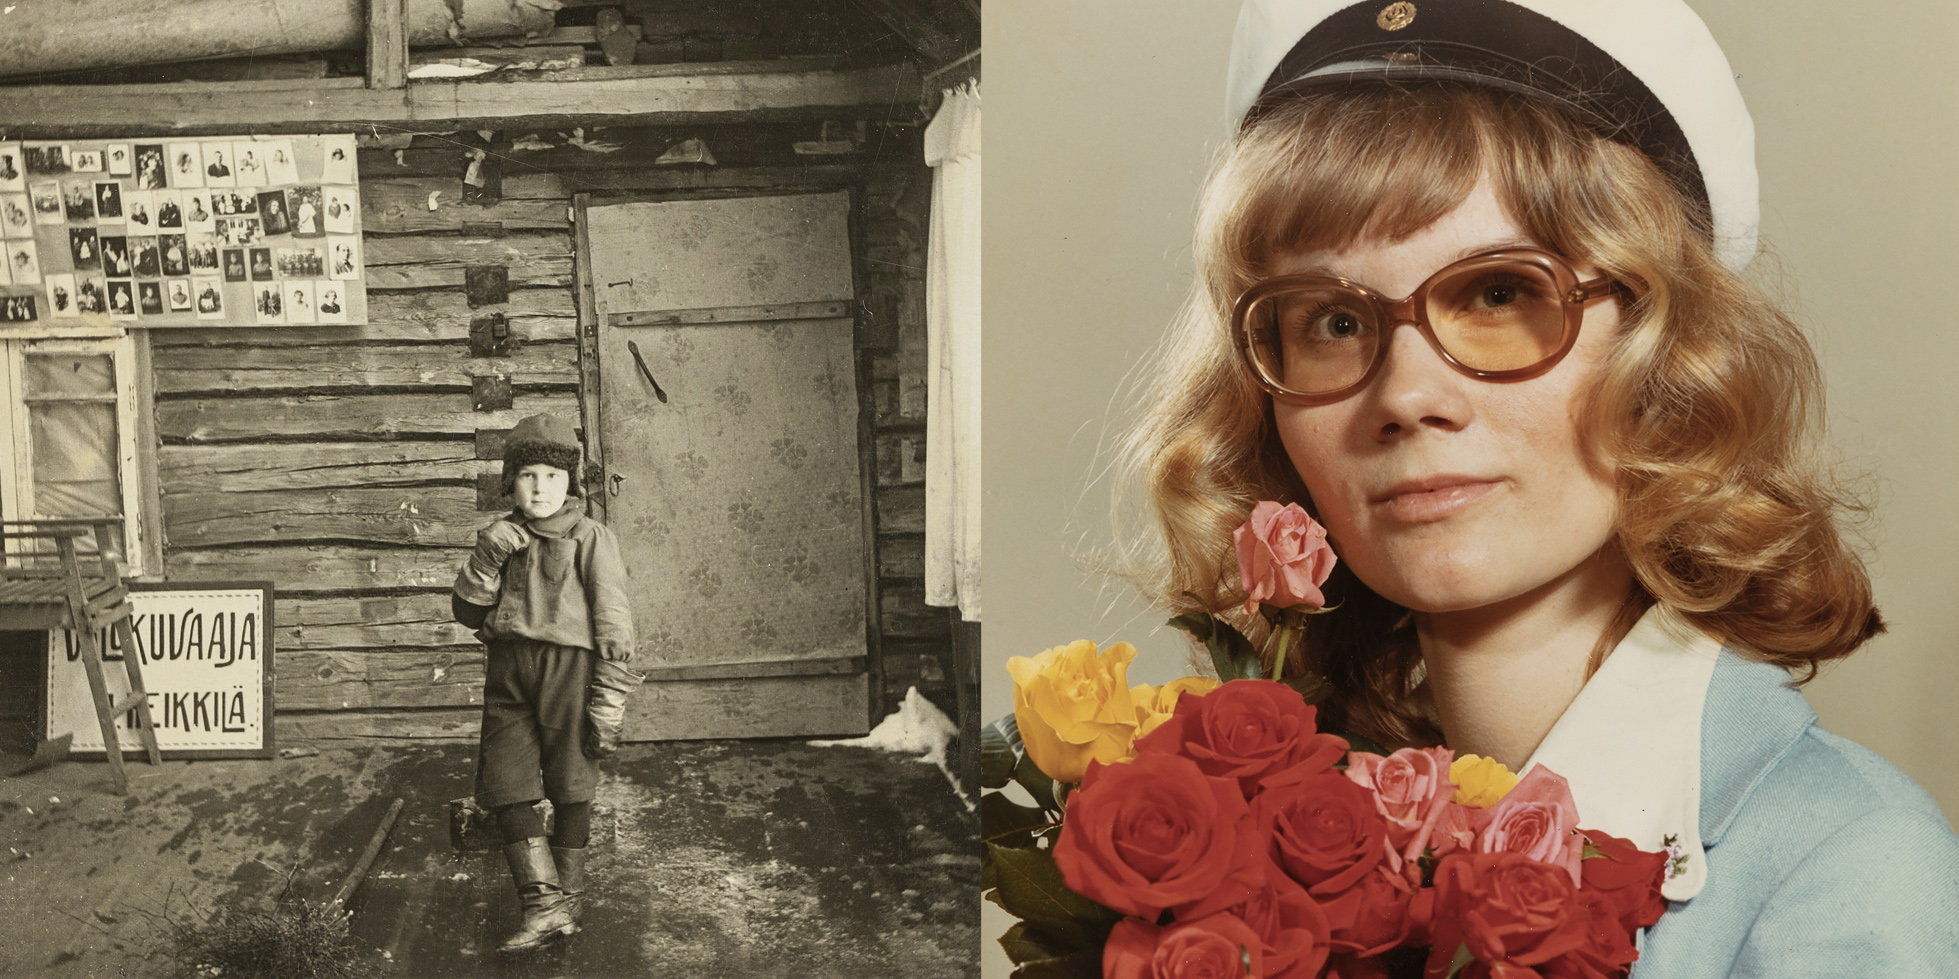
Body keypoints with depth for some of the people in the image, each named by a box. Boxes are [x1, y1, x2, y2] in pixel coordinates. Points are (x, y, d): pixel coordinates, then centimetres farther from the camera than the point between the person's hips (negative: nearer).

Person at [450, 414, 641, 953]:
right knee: (505, 787, -3)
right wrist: (486, 560, -5)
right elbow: (468, 614, 13)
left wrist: (609, 701, -10)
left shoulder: (590, 538, -2)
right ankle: (545, 904, 0)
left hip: (568, 667, -5)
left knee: (570, 789, 5)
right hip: (508, 671, 5)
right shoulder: (504, 539, 15)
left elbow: (613, 621, -6)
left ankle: (567, 897, 20)